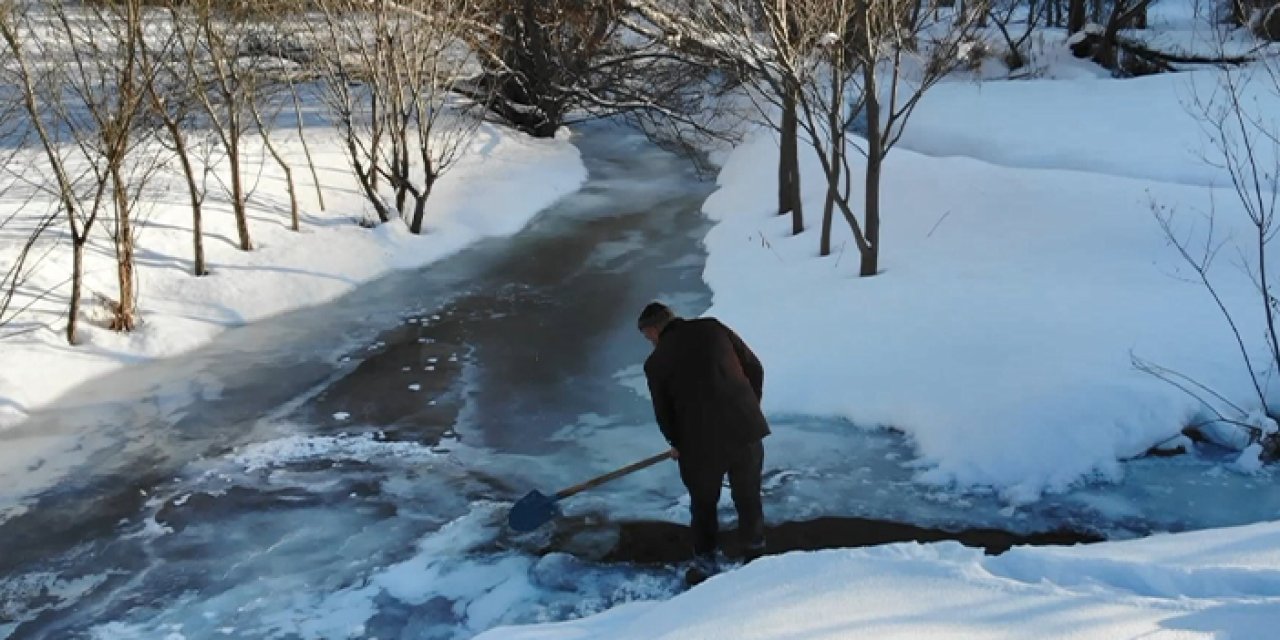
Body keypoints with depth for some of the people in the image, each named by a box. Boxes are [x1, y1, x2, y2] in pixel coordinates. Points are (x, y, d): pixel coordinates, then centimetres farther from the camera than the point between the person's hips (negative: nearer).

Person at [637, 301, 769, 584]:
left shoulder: (656, 362, -1)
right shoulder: (713, 328, 3)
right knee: (749, 498, 19)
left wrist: (677, 444, 26)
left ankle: (705, 563, 27)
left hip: (701, 443, -2)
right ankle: (755, 557, 31)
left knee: (703, 505, 19)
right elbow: (754, 368, 5)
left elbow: (663, 413, 7)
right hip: (747, 429, 2)